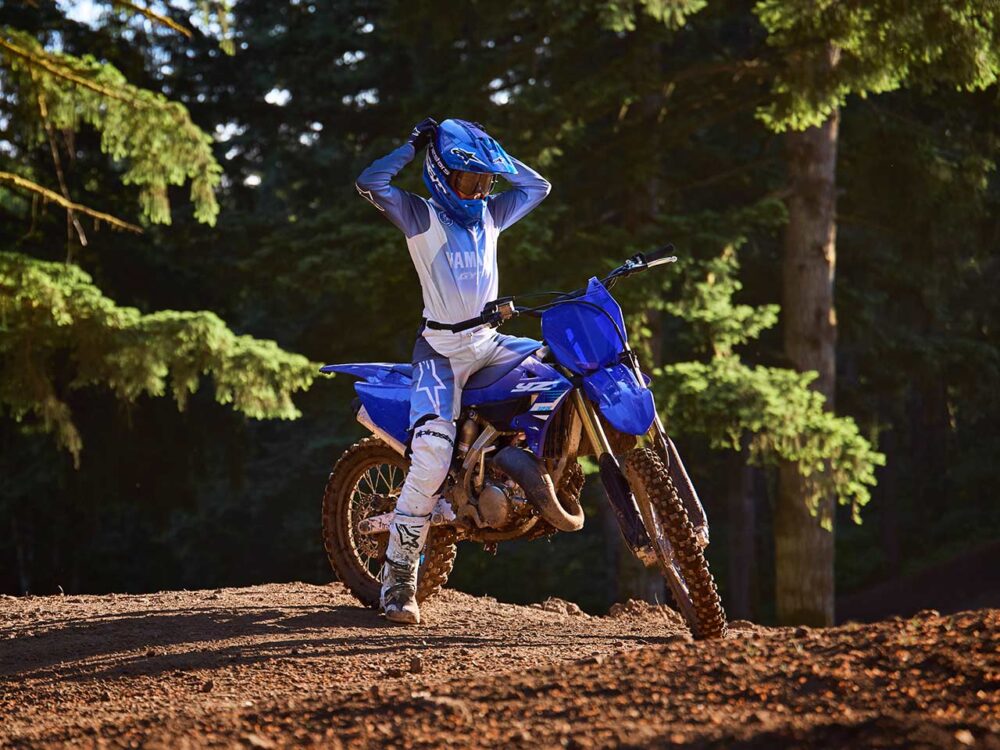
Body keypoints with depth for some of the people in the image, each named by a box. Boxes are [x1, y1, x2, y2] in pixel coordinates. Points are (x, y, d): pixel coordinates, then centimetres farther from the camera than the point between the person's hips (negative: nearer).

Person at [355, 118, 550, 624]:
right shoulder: (421, 216, -1)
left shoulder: (490, 216, 16)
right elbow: (370, 183, -16)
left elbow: (537, 186, 28)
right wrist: (414, 146, -9)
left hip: (489, 342, 6)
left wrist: (495, 156, 15)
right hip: (441, 349, -6)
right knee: (432, 455, -22)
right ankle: (398, 579, -16)